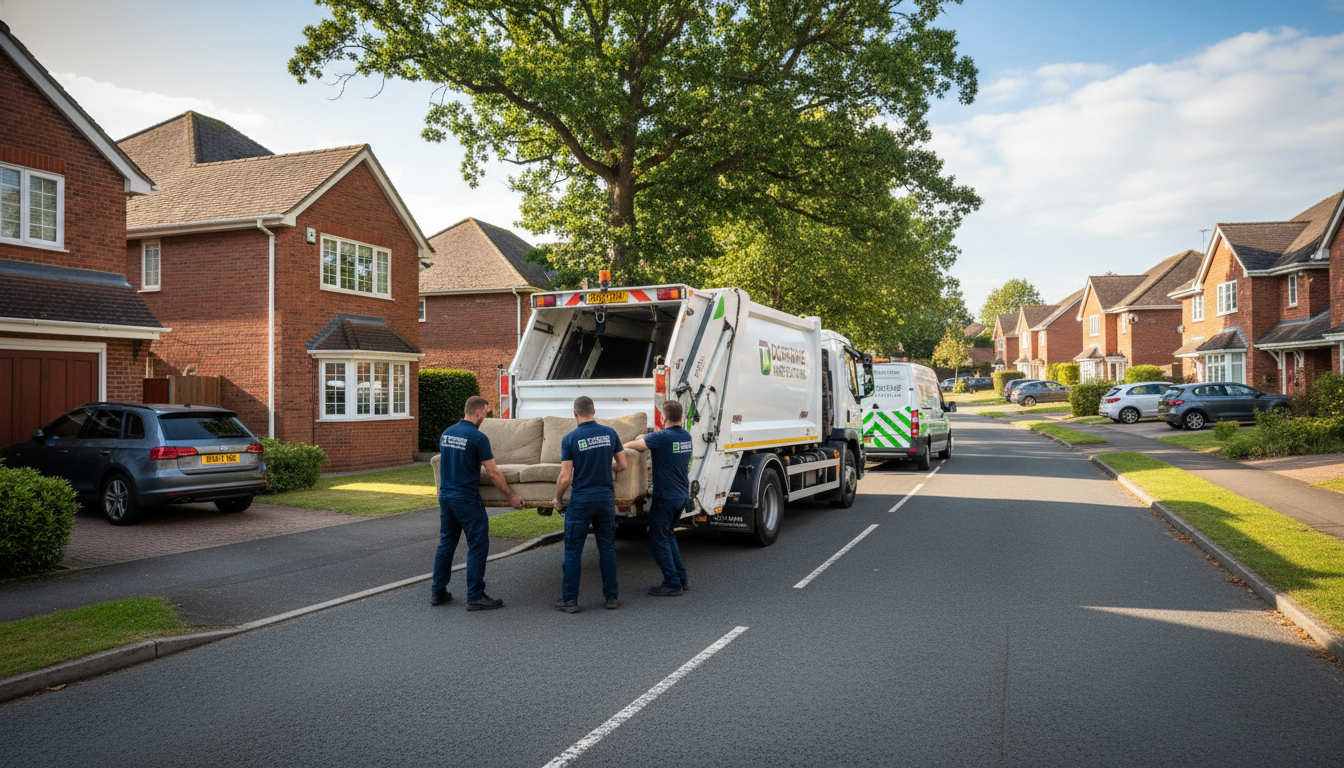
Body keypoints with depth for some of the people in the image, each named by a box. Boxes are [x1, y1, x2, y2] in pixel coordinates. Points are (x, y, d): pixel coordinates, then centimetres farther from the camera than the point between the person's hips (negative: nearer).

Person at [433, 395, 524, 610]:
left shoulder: (446, 433, 8)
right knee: (478, 546, 0)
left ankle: (437, 592, 22)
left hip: (445, 496, 8)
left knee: (446, 544, 16)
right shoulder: (478, 437, -14)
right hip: (467, 499, -8)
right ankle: (475, 597, 1)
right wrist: (511, 495, -2)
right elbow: (493, 472, -12)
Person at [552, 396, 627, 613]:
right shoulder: (610, 433, 0)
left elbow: (566, 477, -12)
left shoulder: (570, 439, -9)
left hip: (581, 501, -3)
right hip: (606, 498, 3)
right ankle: (611, 597, 15)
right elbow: (622, 466, 6)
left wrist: (557, 499, 5)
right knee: (607, 548, 11)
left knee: (573, 550, 5)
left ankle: (570, 599, 9)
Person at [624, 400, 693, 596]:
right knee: (668, 535, 22)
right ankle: (682, 578, 23)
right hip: (682, 495, 8)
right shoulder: (686, 436, 5)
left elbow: (635, 444, -10)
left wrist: (623, 445, 11)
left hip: (665, 497, -8)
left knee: (658, 540, 3)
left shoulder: (661, 437, -19)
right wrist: (645, 439, 26)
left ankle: (672, 584, 5)